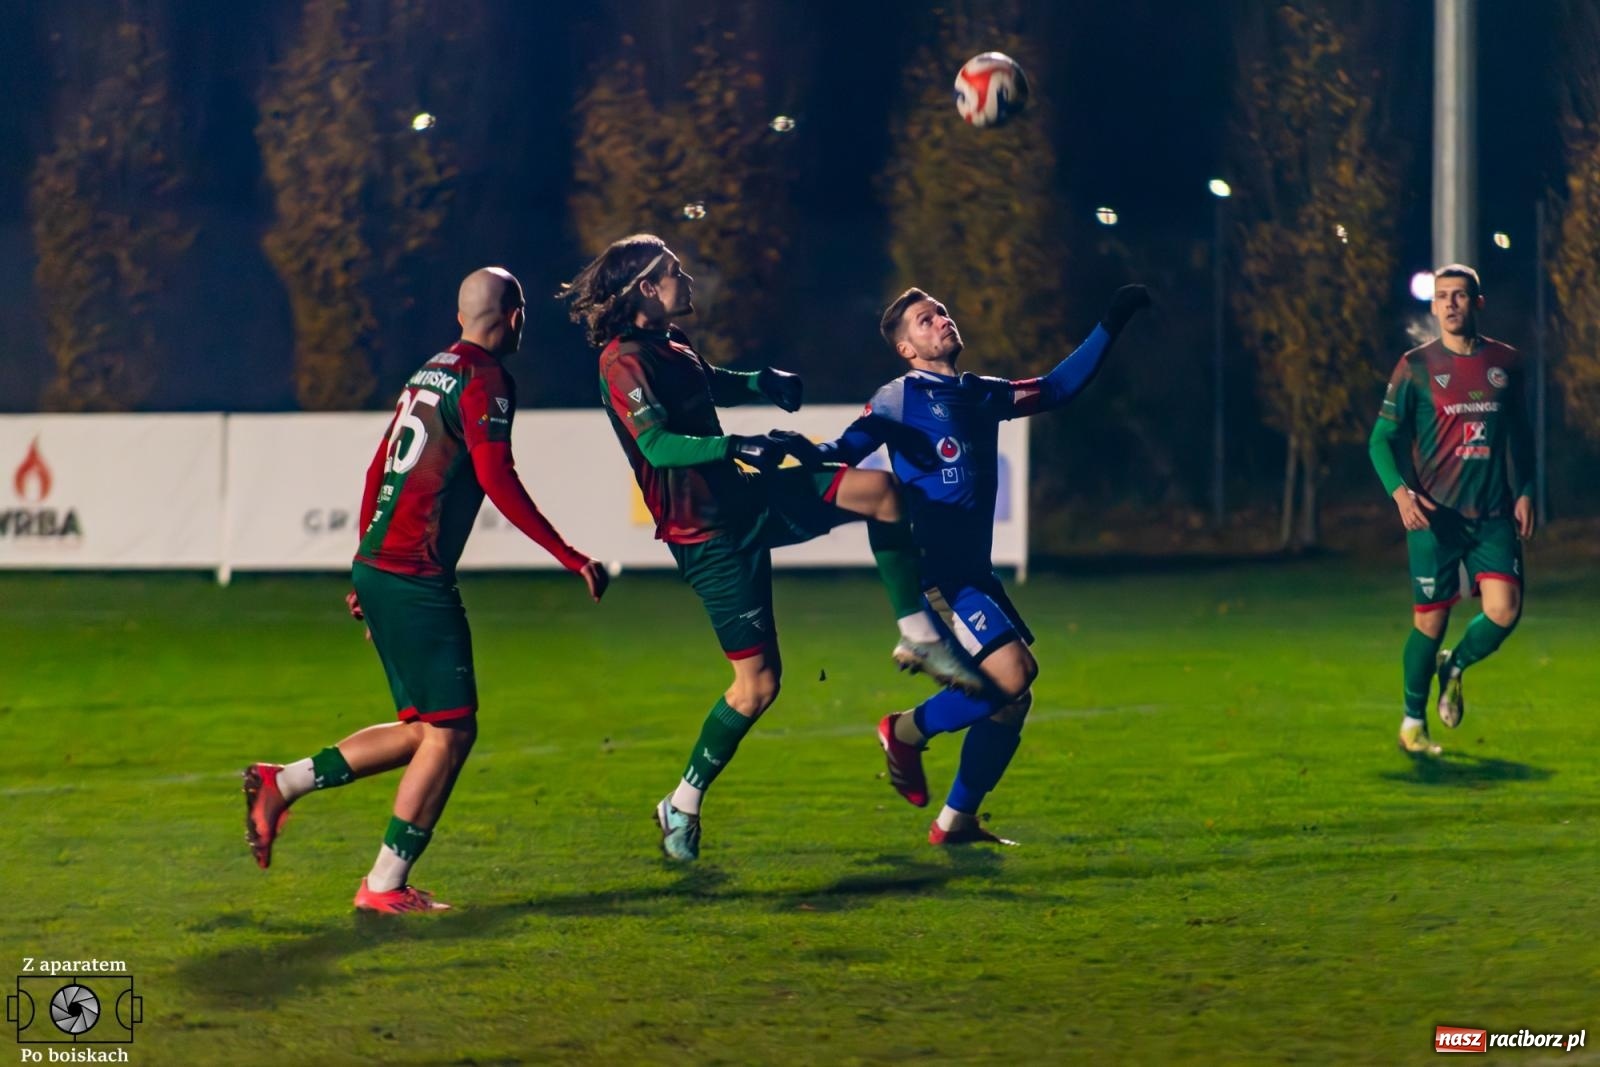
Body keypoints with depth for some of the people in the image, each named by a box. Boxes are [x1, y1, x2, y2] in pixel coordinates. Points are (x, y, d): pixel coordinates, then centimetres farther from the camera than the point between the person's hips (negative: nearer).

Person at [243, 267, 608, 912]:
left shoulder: (430, 373, 17)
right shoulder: (484, 381, -10)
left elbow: (379, 471, 22)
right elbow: (497, 481, -20)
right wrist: (572, 561, -17)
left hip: (377, 567, 9)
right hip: (416, 579, -9)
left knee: (424, 728, 14)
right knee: (450, 732, -3)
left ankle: (282, 783, 11)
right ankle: (385, 885, -3)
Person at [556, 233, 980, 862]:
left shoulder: (672, 348, 11)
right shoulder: (625, 360, -16)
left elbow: (716, 385, 32)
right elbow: (657, 444, -29)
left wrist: (764, 382, 12)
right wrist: (736, 447, -40)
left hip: (746, 502, 9)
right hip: (707, 534, -9)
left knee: (878, 490, -6)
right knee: (758, 682, -8)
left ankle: (918, 637, 3)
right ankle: (682, 806, 7)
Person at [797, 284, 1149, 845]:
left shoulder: (982, 394, 18)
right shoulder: (899, 398, -2)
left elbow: (1057, 386, 28)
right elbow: (847, 449, -13)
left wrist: (1109, 327, 24)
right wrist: (811, 454, -35)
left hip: (972, 569, 8)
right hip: (935, 572, -8)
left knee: (1016, 687, 5)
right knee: (1009, 677, -19)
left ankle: (955, 821, 16)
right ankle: (907, 731, 4)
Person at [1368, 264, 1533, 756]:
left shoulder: (1505, 363, 8)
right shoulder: (1415, 367, -1)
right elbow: (1382, 438, 0)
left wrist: (1524, 492, 6)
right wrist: (1400, 490, -16)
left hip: (1494, 514, 2)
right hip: (1435, 515, -2)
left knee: (1504, 610, -13)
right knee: (1431, 621, -1)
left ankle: (1456, 666, 19)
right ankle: (1412, 723, 19)